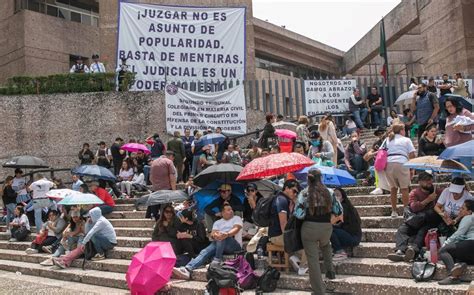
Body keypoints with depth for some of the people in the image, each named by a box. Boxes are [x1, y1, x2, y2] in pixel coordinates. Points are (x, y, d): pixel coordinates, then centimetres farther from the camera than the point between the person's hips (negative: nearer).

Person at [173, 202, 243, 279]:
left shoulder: (237, 218, 16)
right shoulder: (217, 222, 24)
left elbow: (236, 229, -6)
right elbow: (212, 233, 6)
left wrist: (227, 234, -28)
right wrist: (214, 235, -21)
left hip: (235, 245, -3)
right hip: (217, 243, 3)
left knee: (222, 238, -34)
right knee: (205, 252, -24)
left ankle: (217, 261, -35)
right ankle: (187, 270, -42)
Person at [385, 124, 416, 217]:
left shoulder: (387, 140, 22)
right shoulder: (406, 140, 14)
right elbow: (412, 155, 2)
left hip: (388, 163, 3)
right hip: (402, 163, -3)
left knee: (393, 188, 12)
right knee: (404, 188, 4)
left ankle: (394, 211, 15)